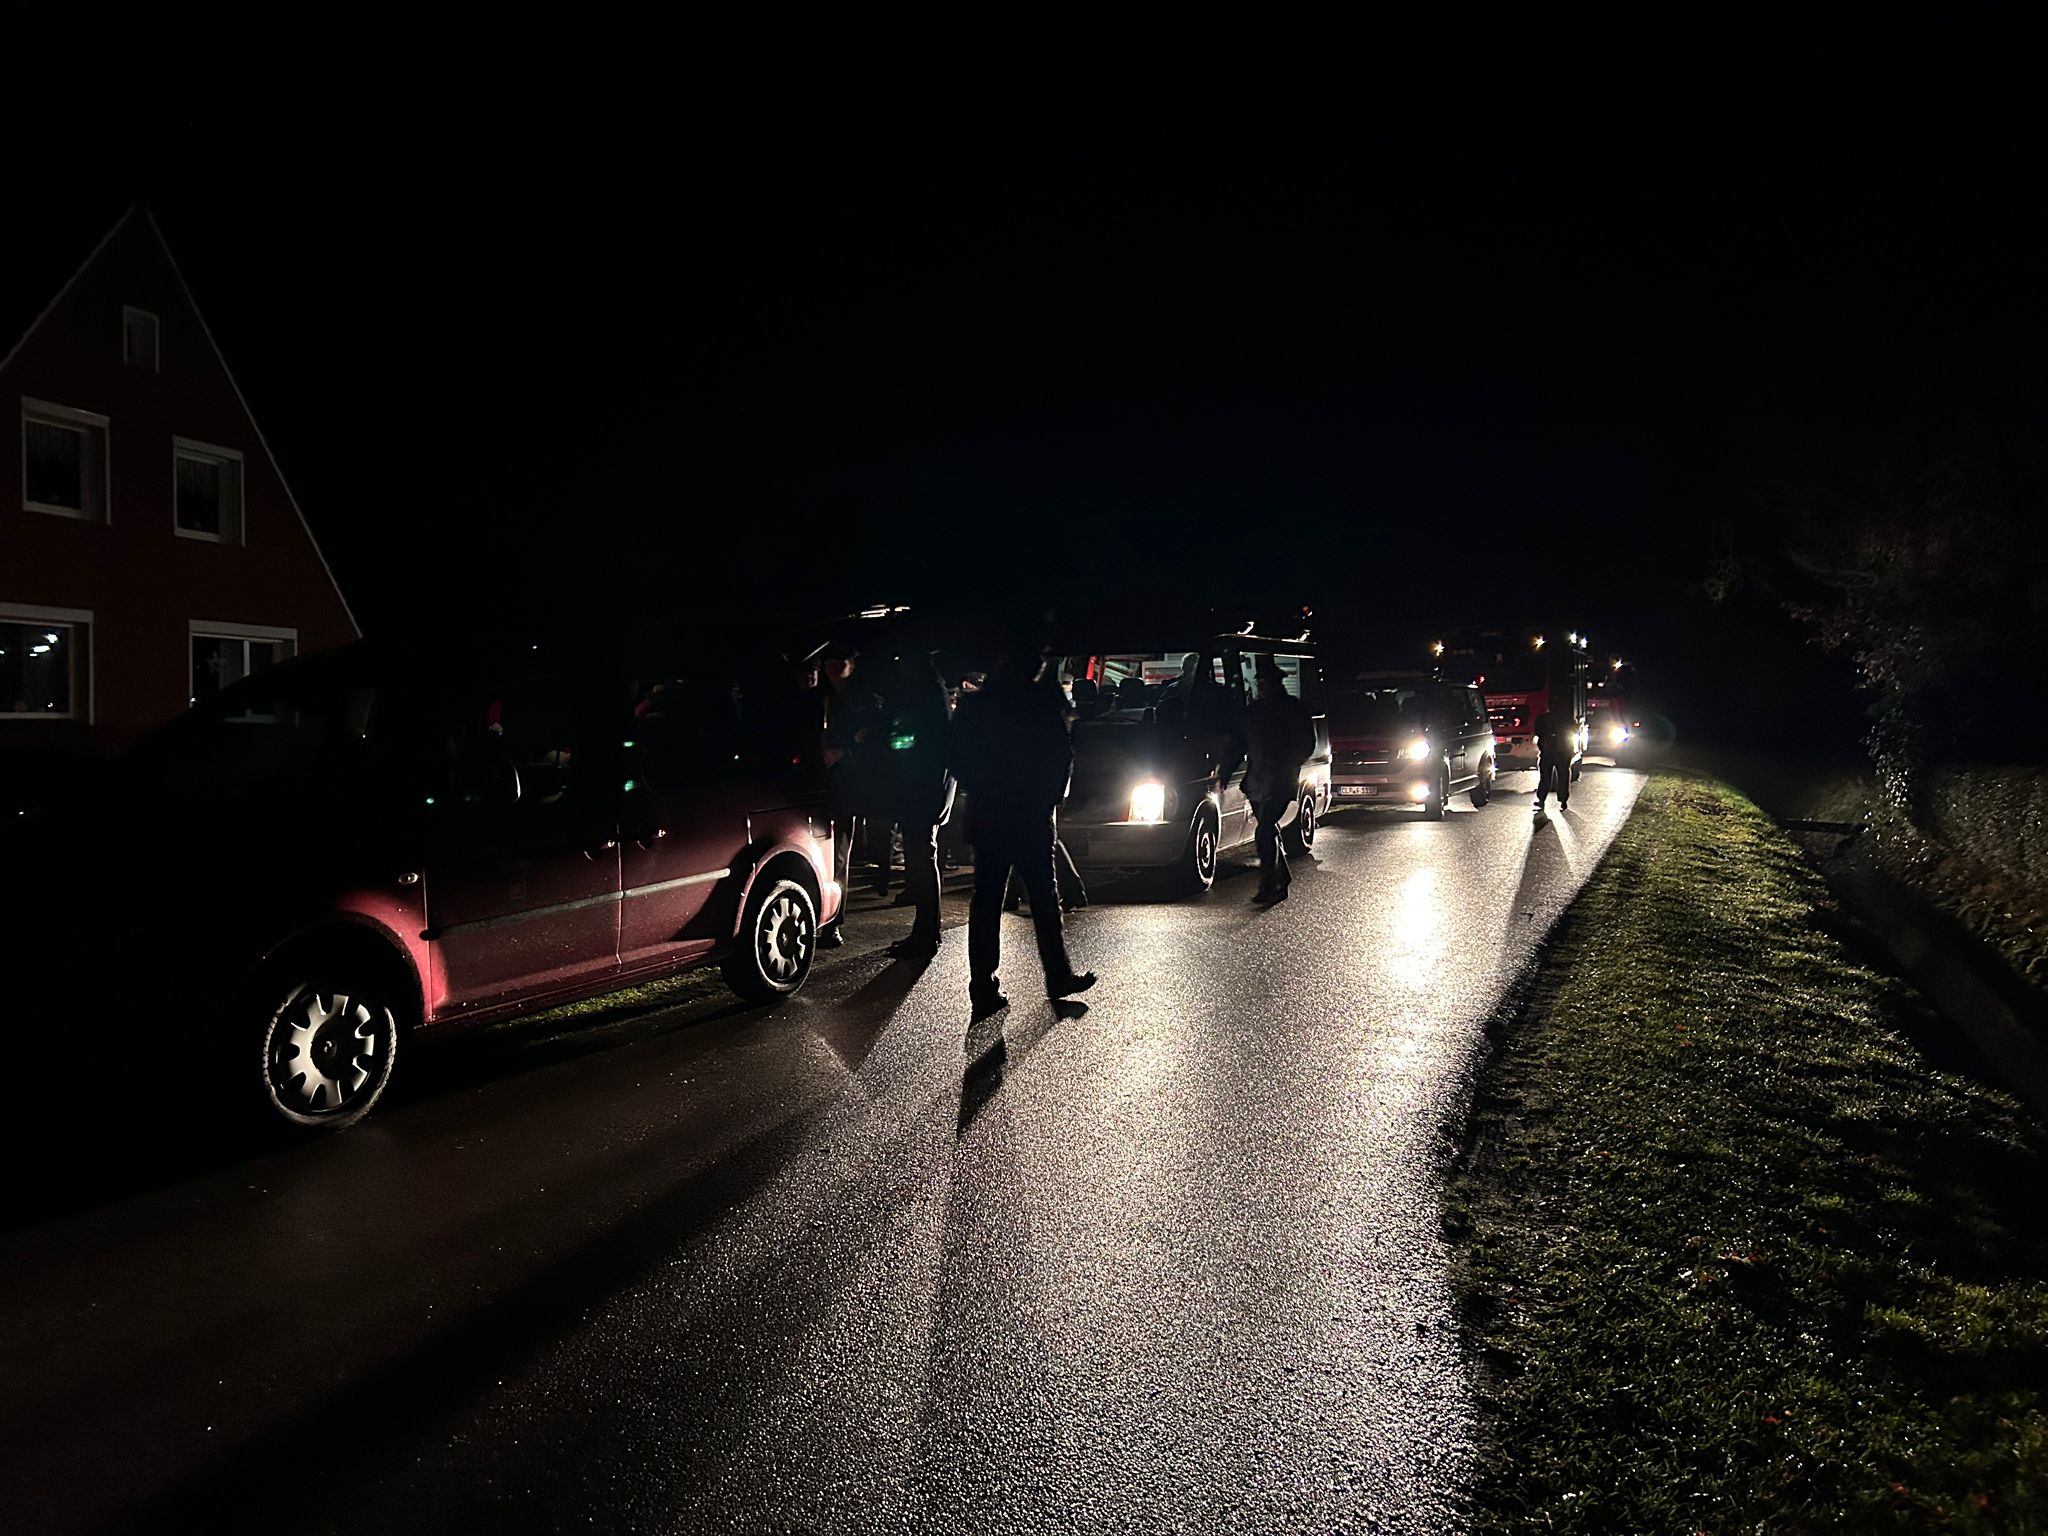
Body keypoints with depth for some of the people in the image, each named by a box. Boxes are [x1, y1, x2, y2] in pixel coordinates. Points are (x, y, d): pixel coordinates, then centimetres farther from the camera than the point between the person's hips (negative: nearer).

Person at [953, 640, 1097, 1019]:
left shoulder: (973, 706, 3)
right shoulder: (1041, 702, -7)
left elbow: (958, 759, 6)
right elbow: (1063, 756, -4)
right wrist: (1052, 798, 9)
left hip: (987, 817, 3)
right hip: (1031, 817, -3)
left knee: (986, 901, 6)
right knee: (1043, 896, 9)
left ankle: (983, 987, 5)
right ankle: (1059, 976, 19)